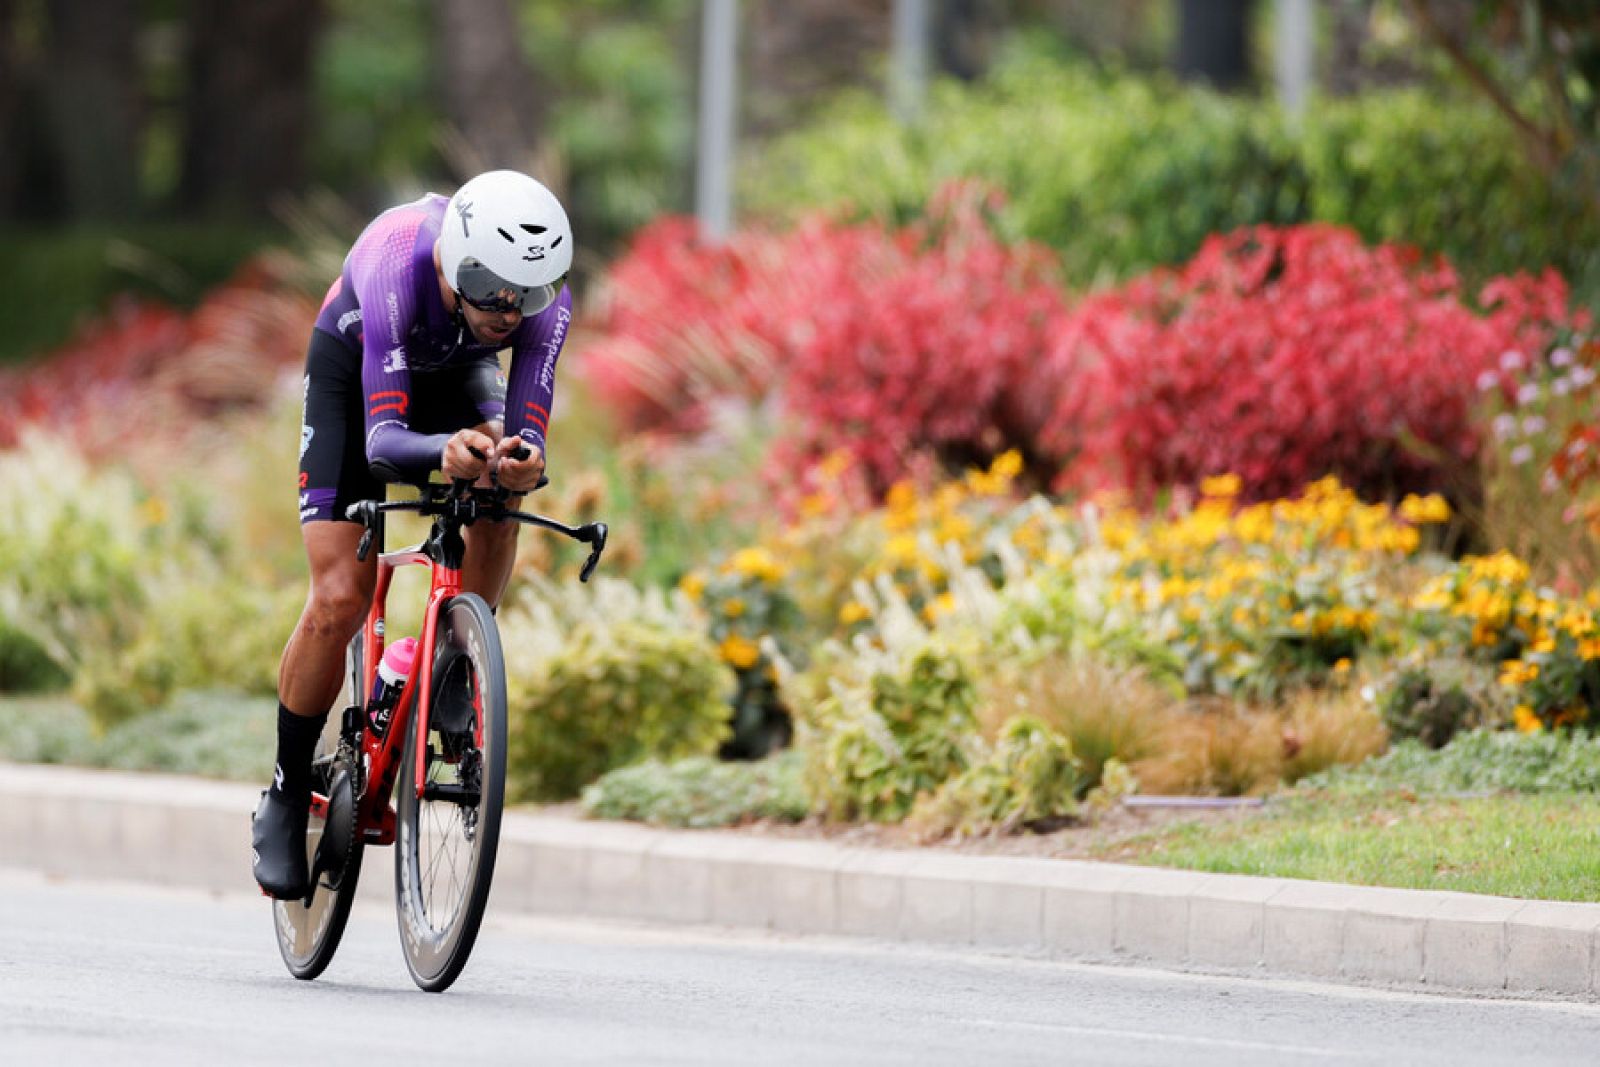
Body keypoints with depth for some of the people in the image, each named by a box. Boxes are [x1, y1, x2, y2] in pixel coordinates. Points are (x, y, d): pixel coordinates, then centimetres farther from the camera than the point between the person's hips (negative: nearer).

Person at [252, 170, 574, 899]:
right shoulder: (396, 270, -43)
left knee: (497, 500, -26)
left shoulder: (545, 296, -34)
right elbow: (383, 441, -47)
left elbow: (526, 428, -37)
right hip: (356, 369, -3)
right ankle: (286, 799, 4)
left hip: (455, 374, 3)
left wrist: (521, 462, -61)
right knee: (340, 600, -13)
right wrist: (445, 450, -68)